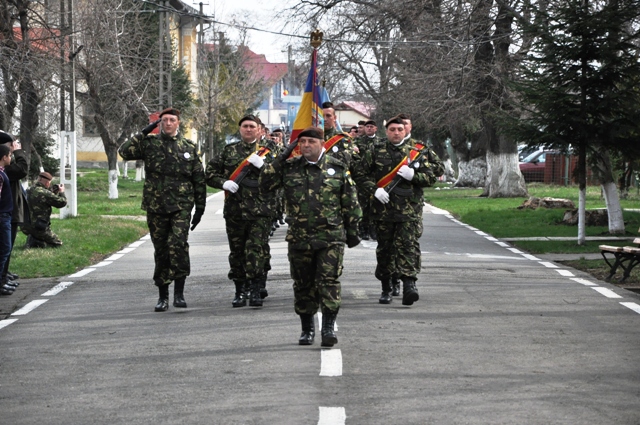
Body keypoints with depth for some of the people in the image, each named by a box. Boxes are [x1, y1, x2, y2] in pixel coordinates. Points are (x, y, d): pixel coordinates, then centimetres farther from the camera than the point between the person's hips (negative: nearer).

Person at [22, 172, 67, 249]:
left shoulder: (30, 191, 6)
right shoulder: (44, 193, -20)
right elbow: (62, 202, -13)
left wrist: (55, 191, 12)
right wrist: (61, 192, 5)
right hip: (38, 228, -8)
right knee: (58, 243, 7)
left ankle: (32, 239, 6)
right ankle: (35, 243, -11)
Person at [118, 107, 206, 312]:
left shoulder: (189, 147, 9)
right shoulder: (150, 143, 6)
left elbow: (199, 180, 12)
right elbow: (124, 151, -9)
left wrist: (200, 207, 10)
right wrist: (144, 133, -9)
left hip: (181, 205, -1)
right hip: (155, 205, 1)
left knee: (178, 244, -19)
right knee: (160, 250, 6)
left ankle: (179, 293, -12)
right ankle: (163, 296, 16)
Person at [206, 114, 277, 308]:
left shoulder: (268, 150, 7)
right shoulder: (229, 150, 13)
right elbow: (210, 172, 14)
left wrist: (262, 164, -16)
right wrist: (223, 183, -4)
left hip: (260, 211, -3)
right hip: (234, 210, 3)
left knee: (257, 249, -10)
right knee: (237, 251, 7)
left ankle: (257, 290, -7)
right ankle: (240, 290, 15)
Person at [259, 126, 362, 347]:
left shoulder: (338, 168, 4)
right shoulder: (289, 168, 7)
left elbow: (350, 203, 9)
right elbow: (265, 185, 0)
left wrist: (352, 231, 8)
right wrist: (280, 159, -5)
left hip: (331, 238, -2)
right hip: (299, 238, 2)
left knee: (329, 281, -10)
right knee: (303, 285, 9)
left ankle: (329, 327, -8)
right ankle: (307, 329, 21)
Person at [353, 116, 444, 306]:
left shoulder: (417, 151, 6)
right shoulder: (375, 152, 6)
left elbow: (431, 177, 6)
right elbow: (361, 175, 7)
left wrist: (413, 175, -12)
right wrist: (374, 190, -9)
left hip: (410, 210, -1)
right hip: (383, 208, 2)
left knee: (408, 245, -12)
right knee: (385, 248, 9)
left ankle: (409, 285, -18)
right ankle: (387, 288, 20)